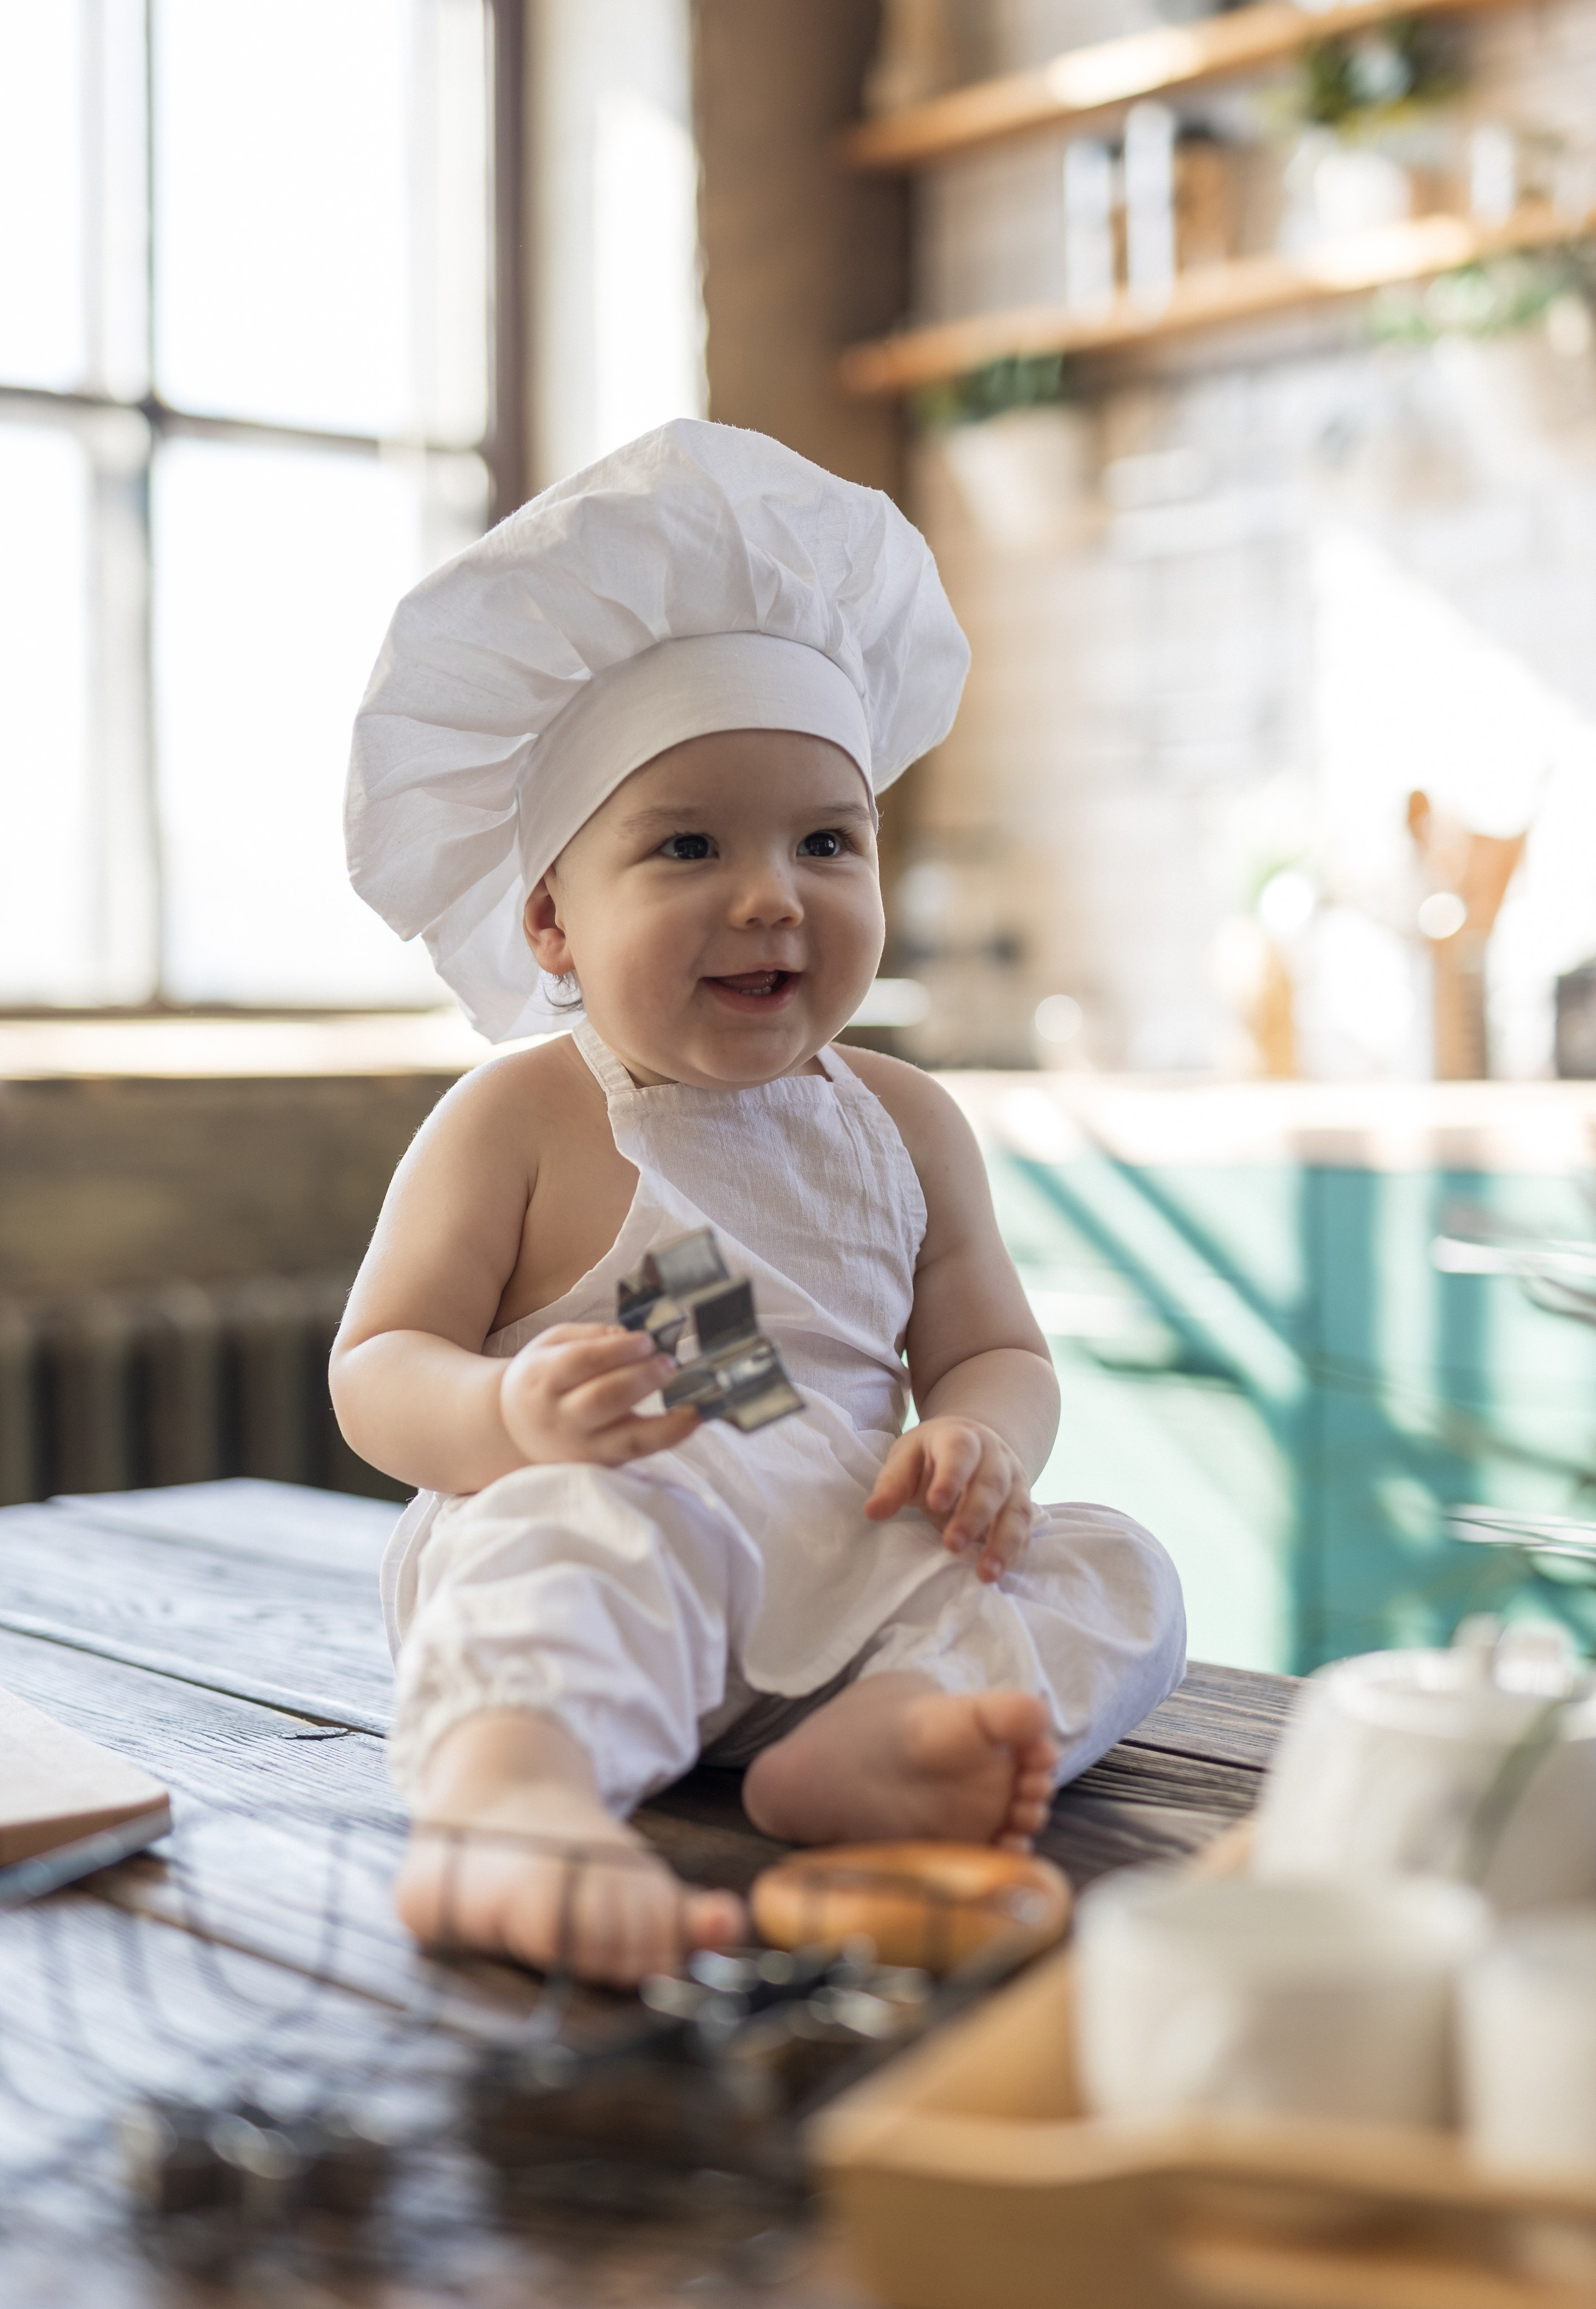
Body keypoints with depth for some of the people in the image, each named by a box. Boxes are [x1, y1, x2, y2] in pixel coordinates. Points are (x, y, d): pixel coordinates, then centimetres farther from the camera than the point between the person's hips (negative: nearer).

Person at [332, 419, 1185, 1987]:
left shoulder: (900, 1125, 13)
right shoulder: (518, 1122, 1)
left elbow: (995, 1352, 16)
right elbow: (375, 1370, -2)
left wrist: (981, 1443, -10)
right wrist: (511, 1418, -27)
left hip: (851, 1578, 5)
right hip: (613, 1548, -5)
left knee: (1115, 1574, -13)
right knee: (574, 1530, -36)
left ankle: (885, 1736, -40)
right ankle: (509, 1795, -63)